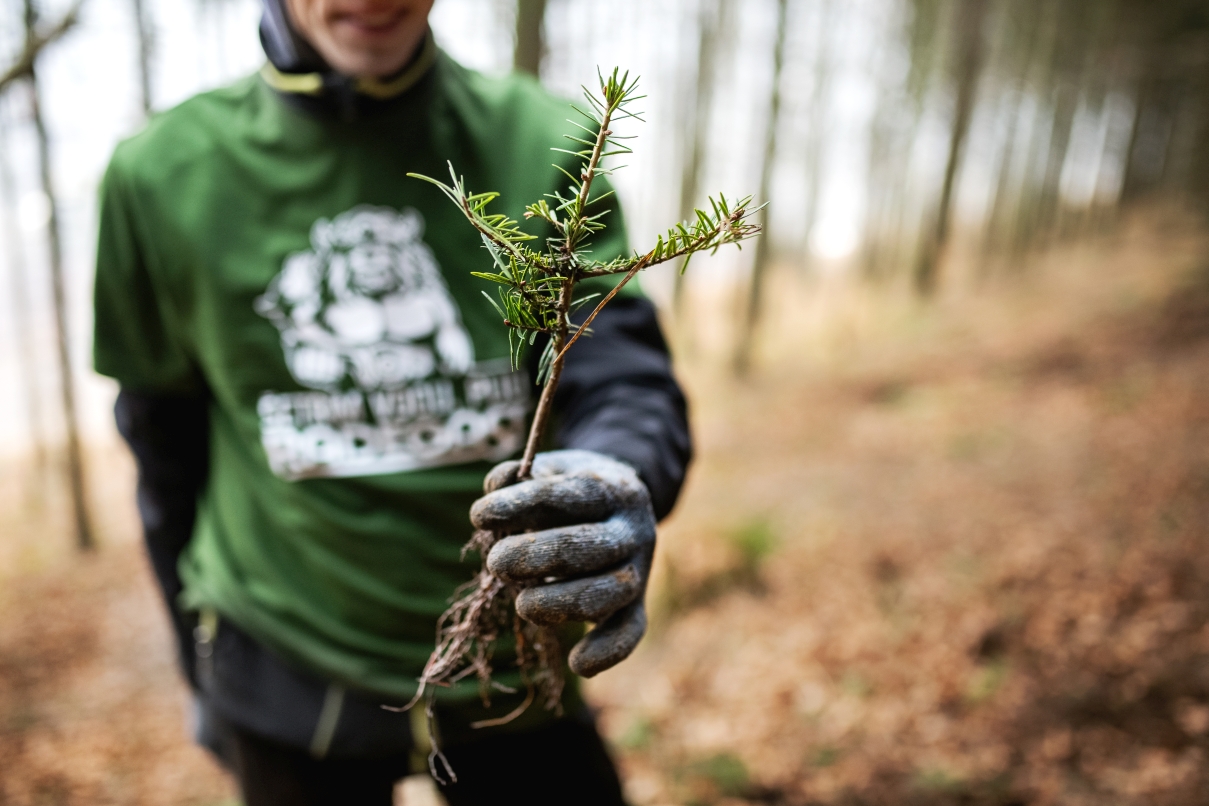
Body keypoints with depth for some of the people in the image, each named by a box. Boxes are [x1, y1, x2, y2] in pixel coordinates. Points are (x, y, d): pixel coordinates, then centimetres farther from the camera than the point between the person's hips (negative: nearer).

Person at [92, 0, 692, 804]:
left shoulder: (544, 145, -9)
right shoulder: (162, 174, -7)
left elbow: (626, 379, -15)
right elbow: (165, 444, 3)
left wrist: (618, 483, -38)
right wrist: (202, 668, 11)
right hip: (290, 667, 1)